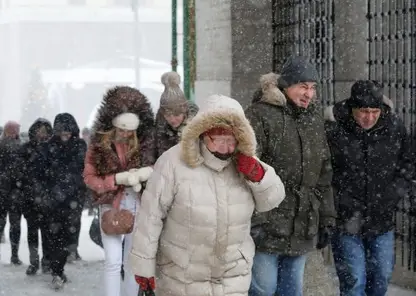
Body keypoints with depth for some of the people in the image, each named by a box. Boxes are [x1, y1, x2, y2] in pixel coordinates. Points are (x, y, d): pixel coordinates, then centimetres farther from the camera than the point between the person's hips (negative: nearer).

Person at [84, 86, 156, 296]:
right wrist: (118, 179, -18)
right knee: (113, 261, -9)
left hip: (139, 206, 2)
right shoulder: (99, 143, -5)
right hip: (111, 206, -2)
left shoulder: (145, 142, -4)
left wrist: (149, 172, -16)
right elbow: (89, 177, -4)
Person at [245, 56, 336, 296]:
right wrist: (253, 222, -18)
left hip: (303, 228, 6)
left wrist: (326, 219, 15)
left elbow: (323, 174, 18)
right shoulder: (260, 115, -9)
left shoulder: (314, 118, 13)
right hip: (267, 225, -6)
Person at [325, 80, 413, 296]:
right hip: (346, 222, -4)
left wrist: (396, 193, 1)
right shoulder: (334, 131, -17)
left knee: (382, 277, 16)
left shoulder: (394, 129, -4)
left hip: (382, 221, 4)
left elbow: (406, 165, 11)